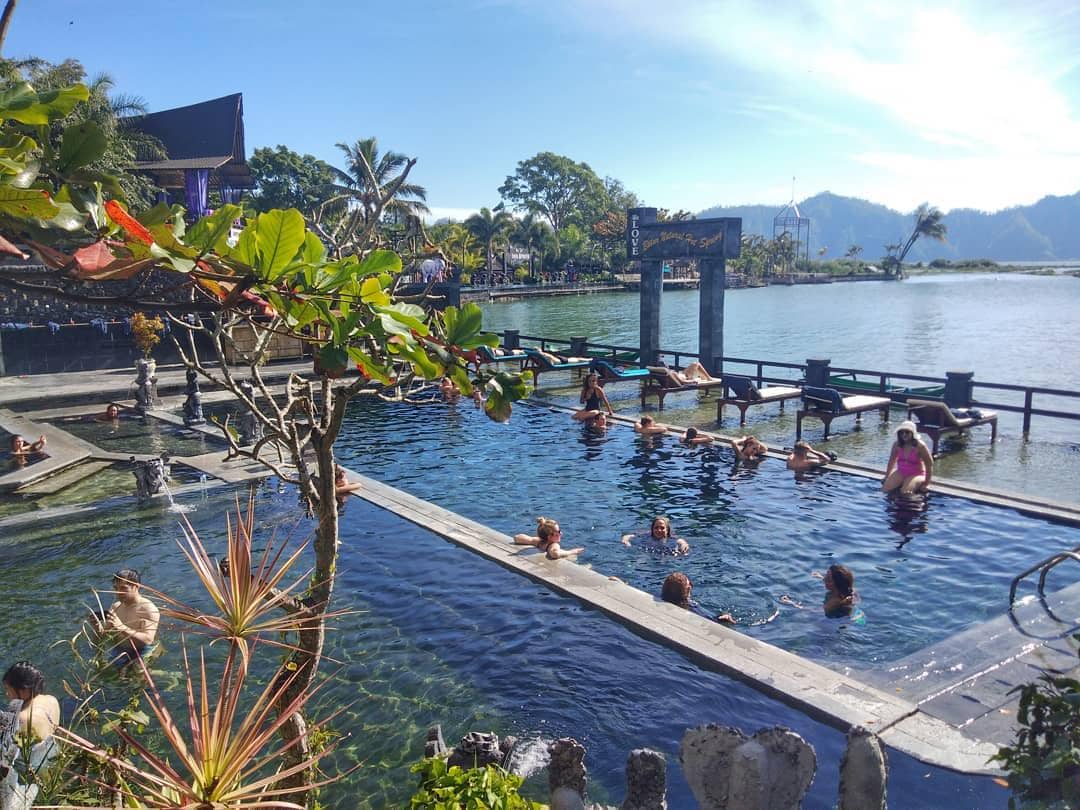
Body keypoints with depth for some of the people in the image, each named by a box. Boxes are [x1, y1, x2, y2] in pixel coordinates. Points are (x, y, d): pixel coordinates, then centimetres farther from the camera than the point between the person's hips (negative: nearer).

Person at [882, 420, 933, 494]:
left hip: (917, 474, -4)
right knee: (885, 489, -15)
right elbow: (891, 461, 9)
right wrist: (886, 477, 11)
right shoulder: (897, 445, -6)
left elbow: (929, 464, -13)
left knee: (905, 492, -29)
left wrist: (926, 483, -13)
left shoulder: (919, 446, -19)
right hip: (900, 472, 4)